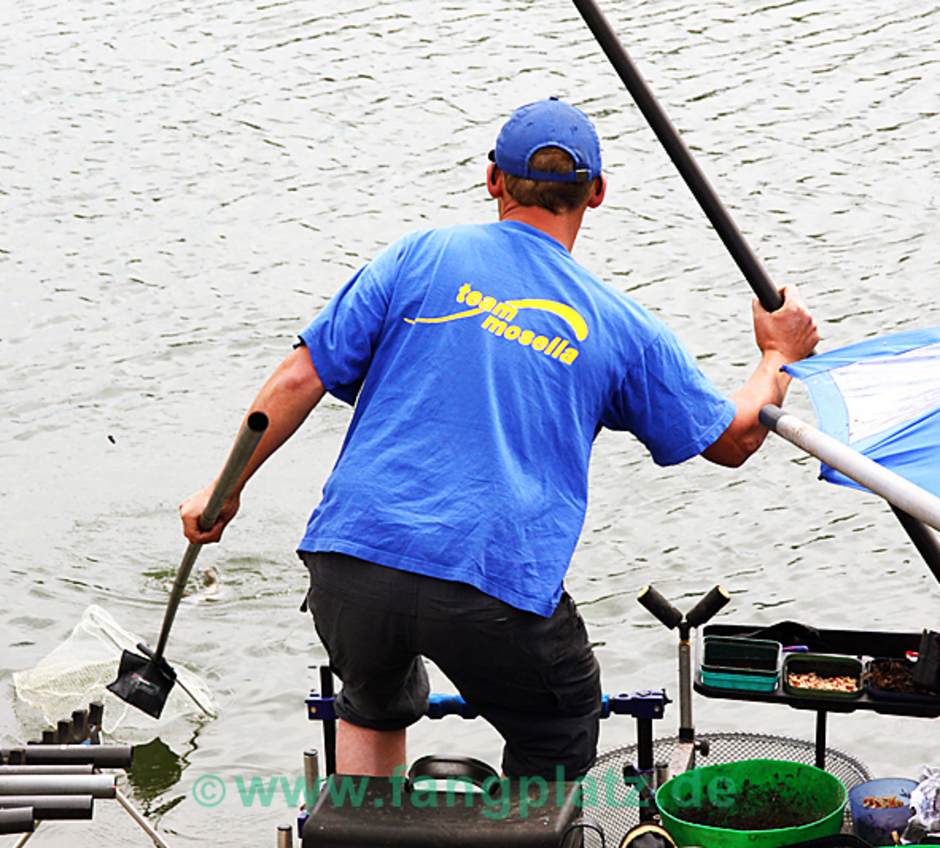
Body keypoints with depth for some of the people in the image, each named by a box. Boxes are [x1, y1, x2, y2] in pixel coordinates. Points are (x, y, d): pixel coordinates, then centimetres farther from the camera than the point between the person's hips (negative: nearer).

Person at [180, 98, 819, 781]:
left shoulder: (422, 257, 10)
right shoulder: (619, 327, 11)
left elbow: (303, 377, 6)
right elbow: (732, 439, 21)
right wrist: (779, 358, 40)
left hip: (352, 564, 2)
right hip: (495, 590, -2)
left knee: (376, 708, 32)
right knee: (555, 749, 24)